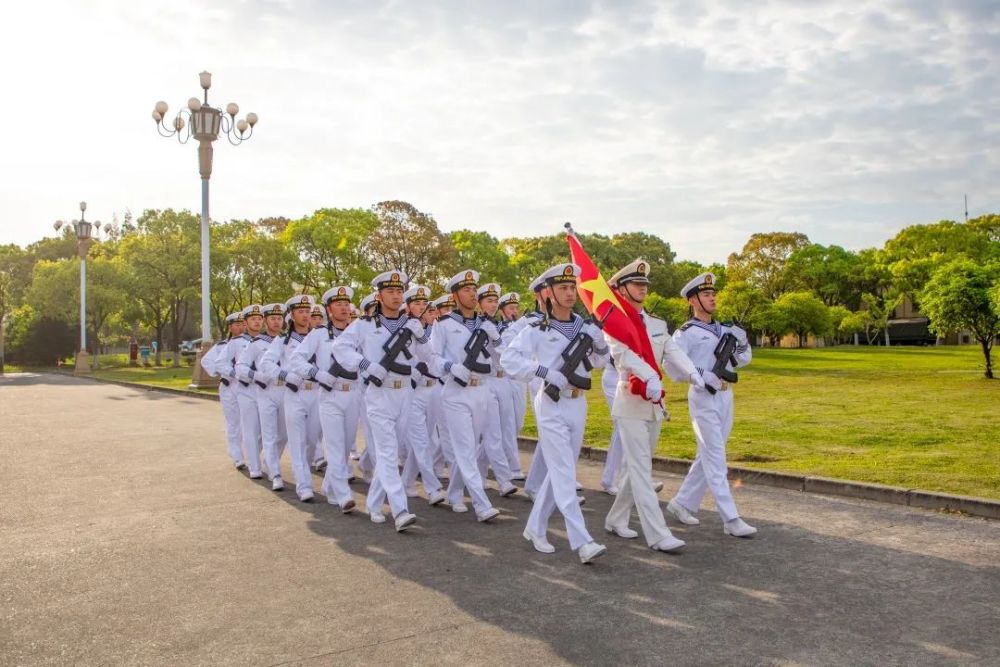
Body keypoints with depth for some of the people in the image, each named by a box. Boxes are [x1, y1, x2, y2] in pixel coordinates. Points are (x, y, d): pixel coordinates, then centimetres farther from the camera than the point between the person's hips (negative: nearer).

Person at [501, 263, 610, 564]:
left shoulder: (584, 326, 6)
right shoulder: (537, 330, -8)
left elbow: (599, 363, 12)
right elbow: (509, 358, -14)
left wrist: (599, 343, -9)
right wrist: (545, 371, -23)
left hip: (578, 404, 6)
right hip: (552, 405, -6)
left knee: (559, 471, 13)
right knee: (564, 474, -8)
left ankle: (535, 528, 27)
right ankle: (581, 541, -8)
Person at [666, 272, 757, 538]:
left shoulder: (723, 329, 16)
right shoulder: (686, 333, -6)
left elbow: (743, 360, 18)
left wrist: (742, 341, -1)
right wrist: (704, 376, -24)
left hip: (725, 397, 7)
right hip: (703, 398, -7)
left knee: (707, 456, 12)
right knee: (715, 459, -6)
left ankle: (682, 503, 24)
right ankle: (731, 519, -5)